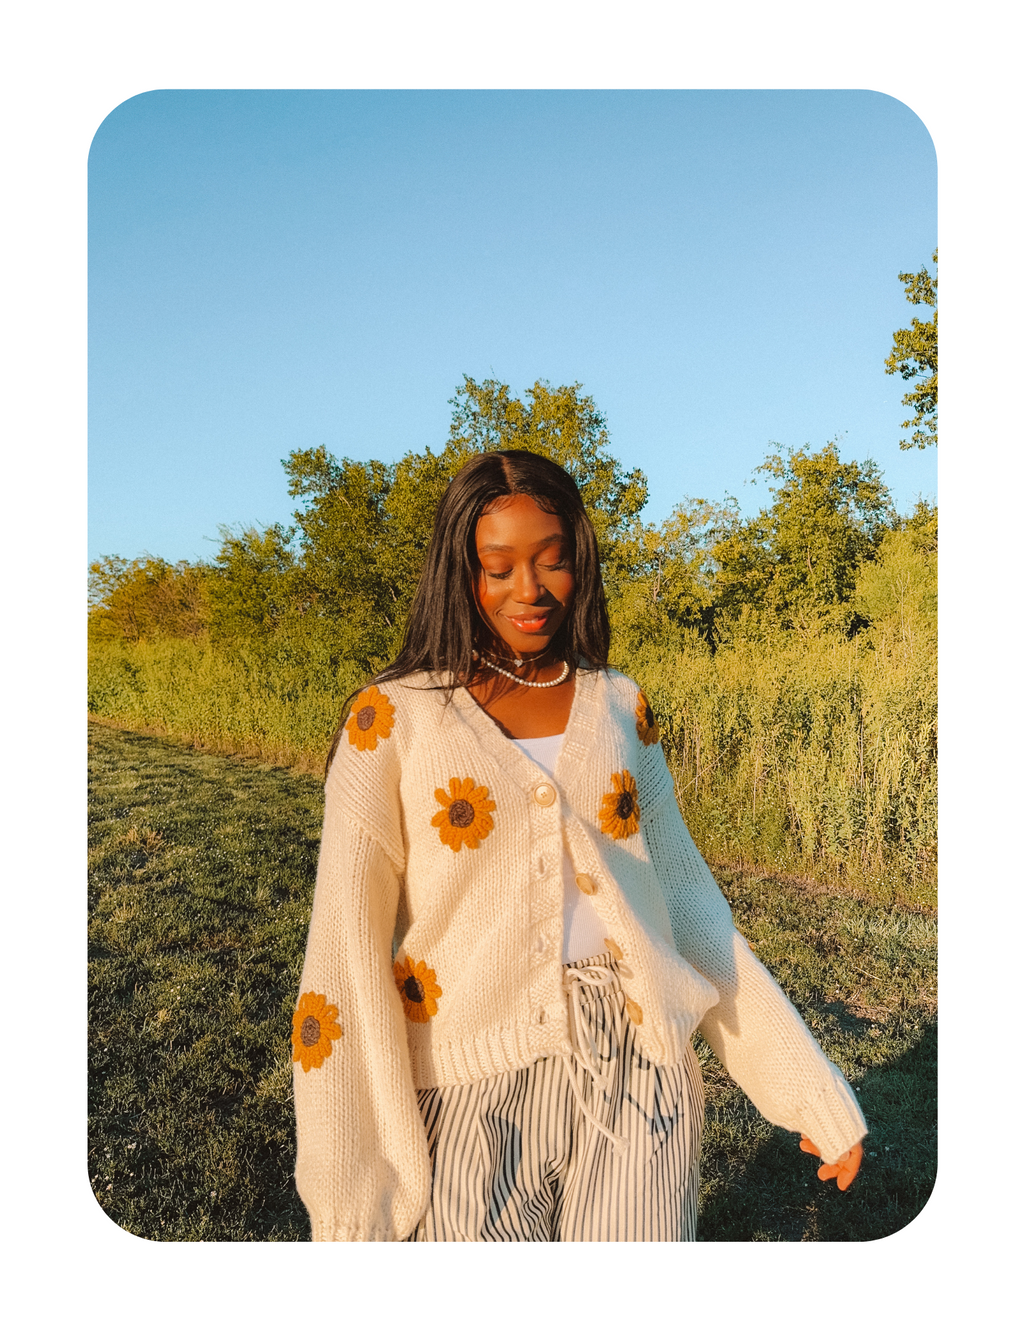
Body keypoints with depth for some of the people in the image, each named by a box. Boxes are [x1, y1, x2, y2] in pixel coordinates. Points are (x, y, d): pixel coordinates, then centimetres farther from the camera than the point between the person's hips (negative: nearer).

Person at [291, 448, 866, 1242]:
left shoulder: (620, 708, 7)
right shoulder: (392, 720, -2)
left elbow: (687, 900, 9)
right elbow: (346, 947, -6)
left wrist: (815, 1091, 8)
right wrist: (351, 1203, -9)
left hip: (636, 1075, 2)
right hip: (472, 1090, -1)